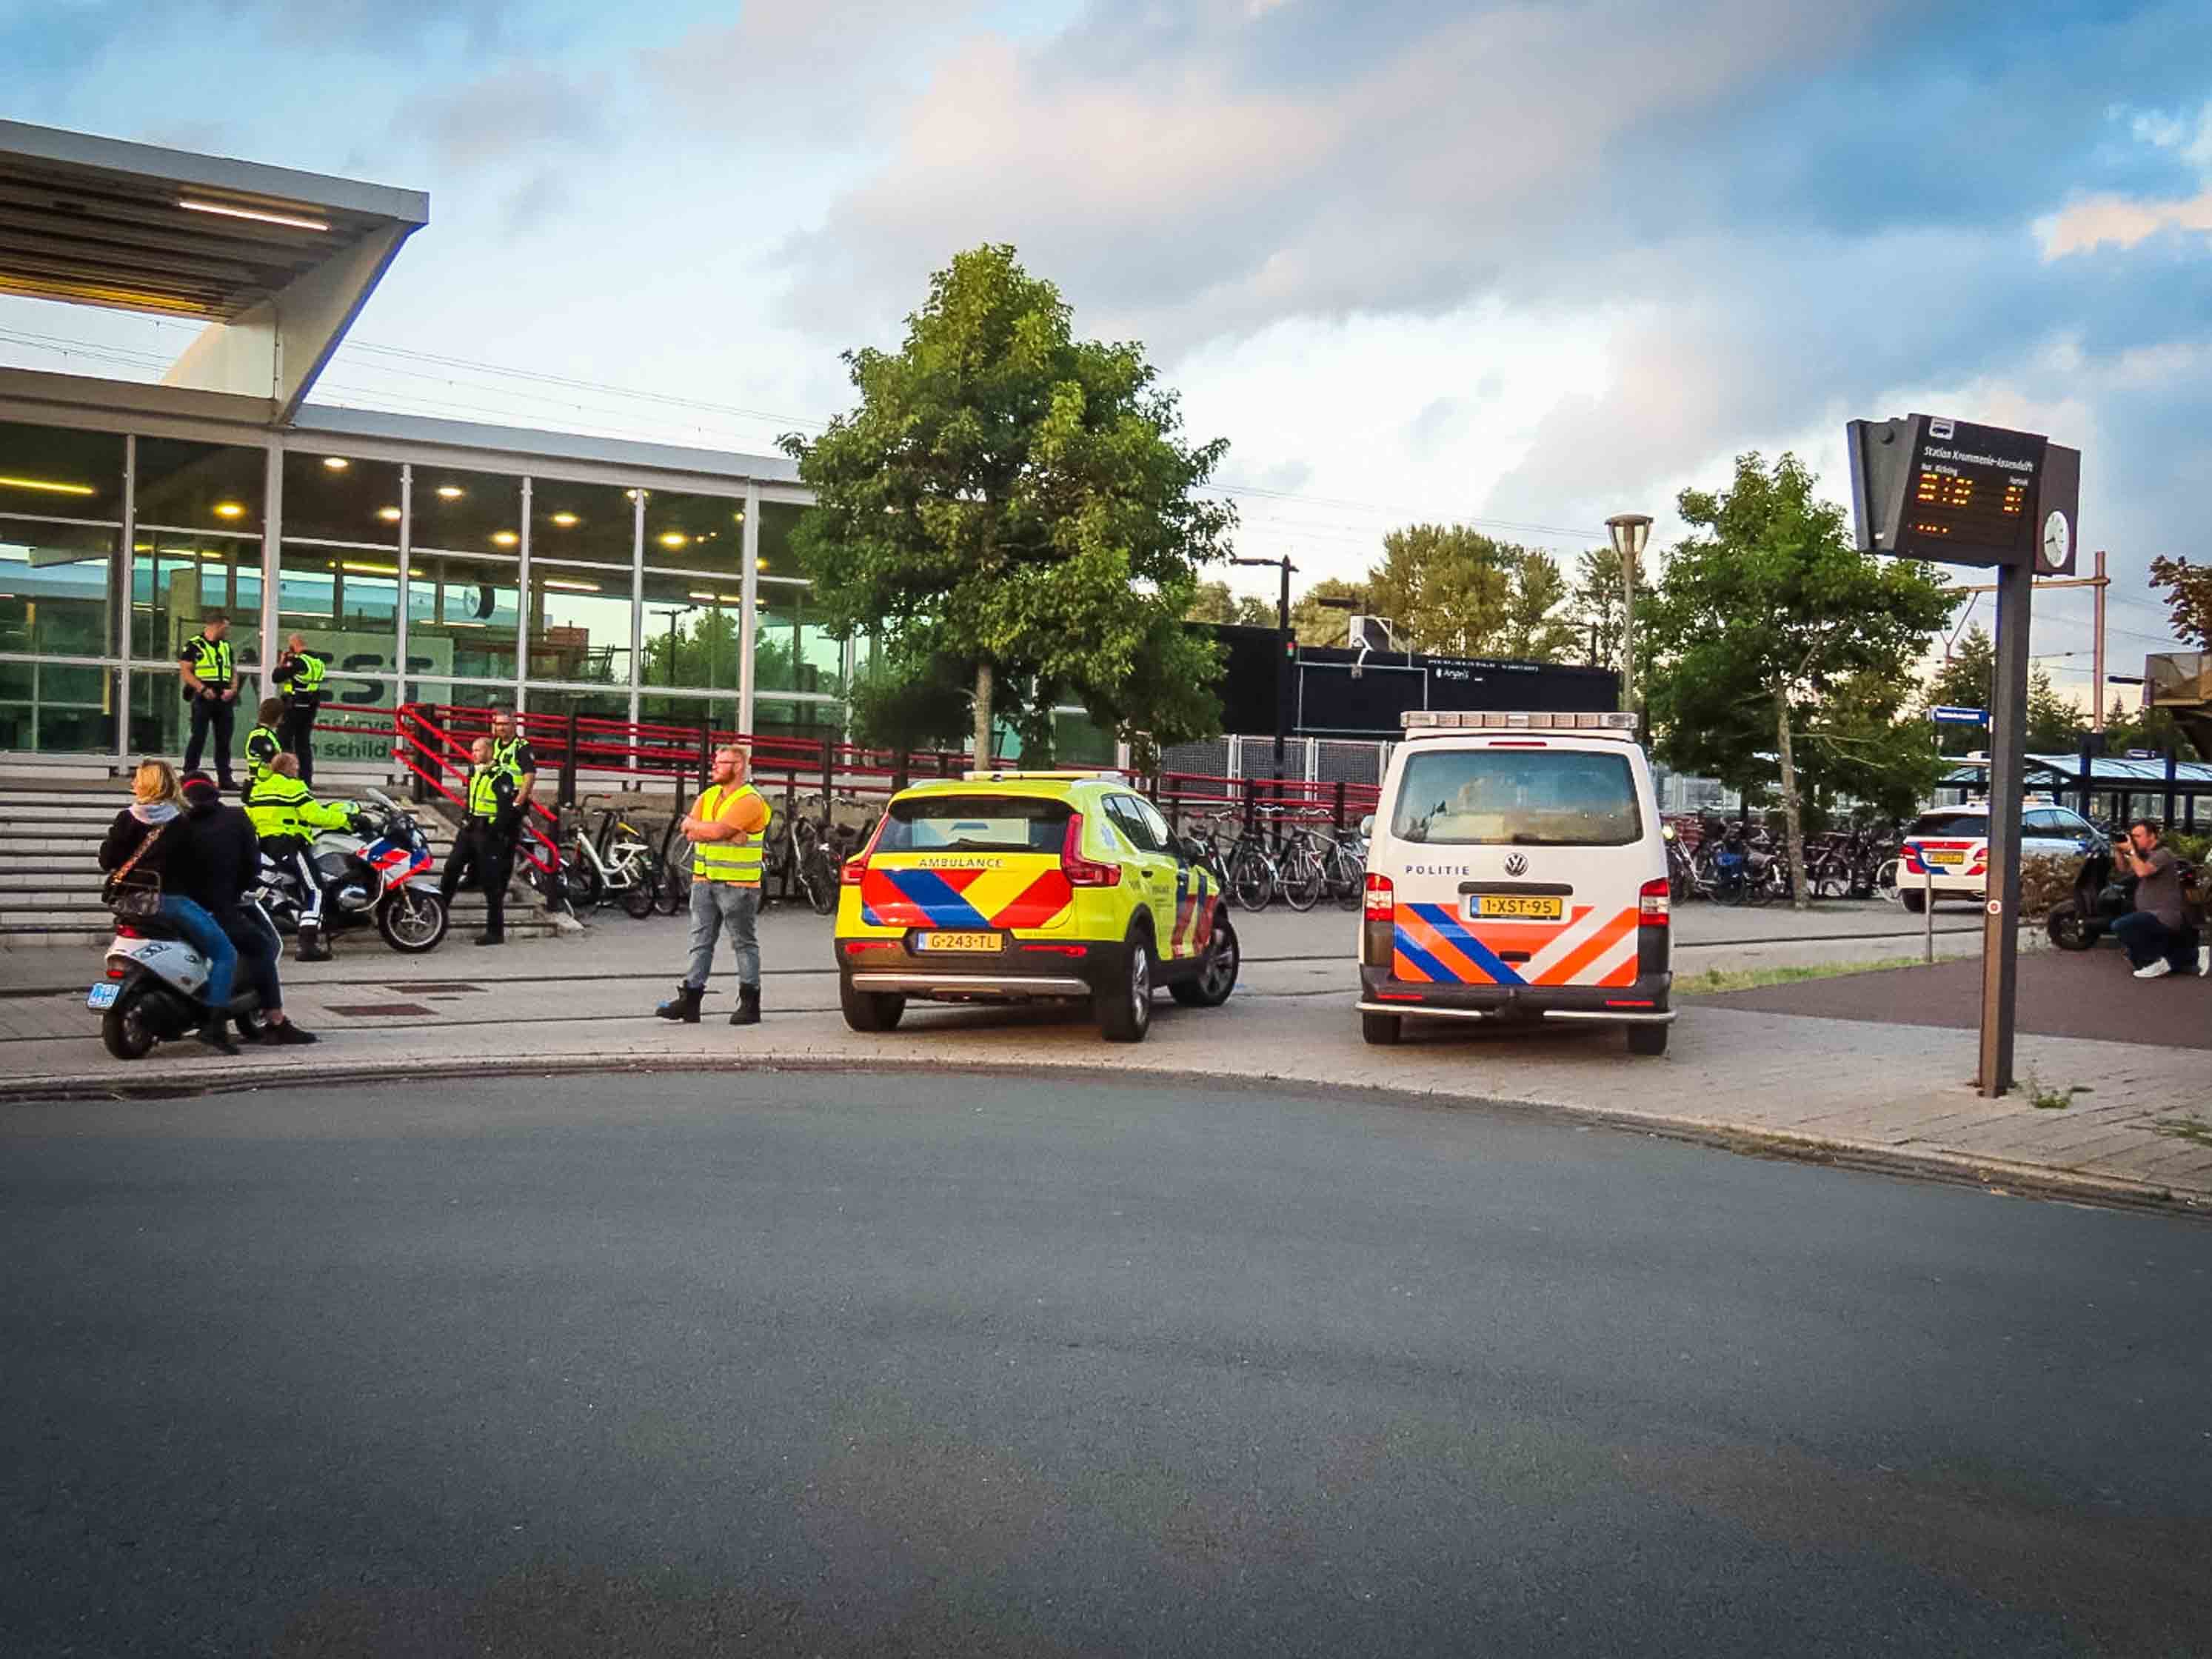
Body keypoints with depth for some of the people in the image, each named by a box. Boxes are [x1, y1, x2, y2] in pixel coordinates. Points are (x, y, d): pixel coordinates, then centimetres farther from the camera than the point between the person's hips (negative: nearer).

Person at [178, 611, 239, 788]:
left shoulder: (226, 646, 16)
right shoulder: (194, 645, -3)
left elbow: (234, 671, 17)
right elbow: (185, 672, -9)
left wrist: (232, 690, -1)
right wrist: (203, 689, -20)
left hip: (224, 699, 6)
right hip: (203, 699, -6)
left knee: (224, 740, 7)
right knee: (198, 738, -5)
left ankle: (225, 778, 12)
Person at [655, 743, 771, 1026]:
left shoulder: (749, 801, -10)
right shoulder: (707, 797, 14)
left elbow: (719, 830, -21)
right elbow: (689, 834, 2)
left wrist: (694, 825, -4)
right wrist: (720, 833, -13)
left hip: (737, 885, -7)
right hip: (704, 880, 7)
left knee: (744, 943, 2)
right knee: (701, 942, 6)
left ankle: (750, 1003, 7)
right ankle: (690, 1000, 6)